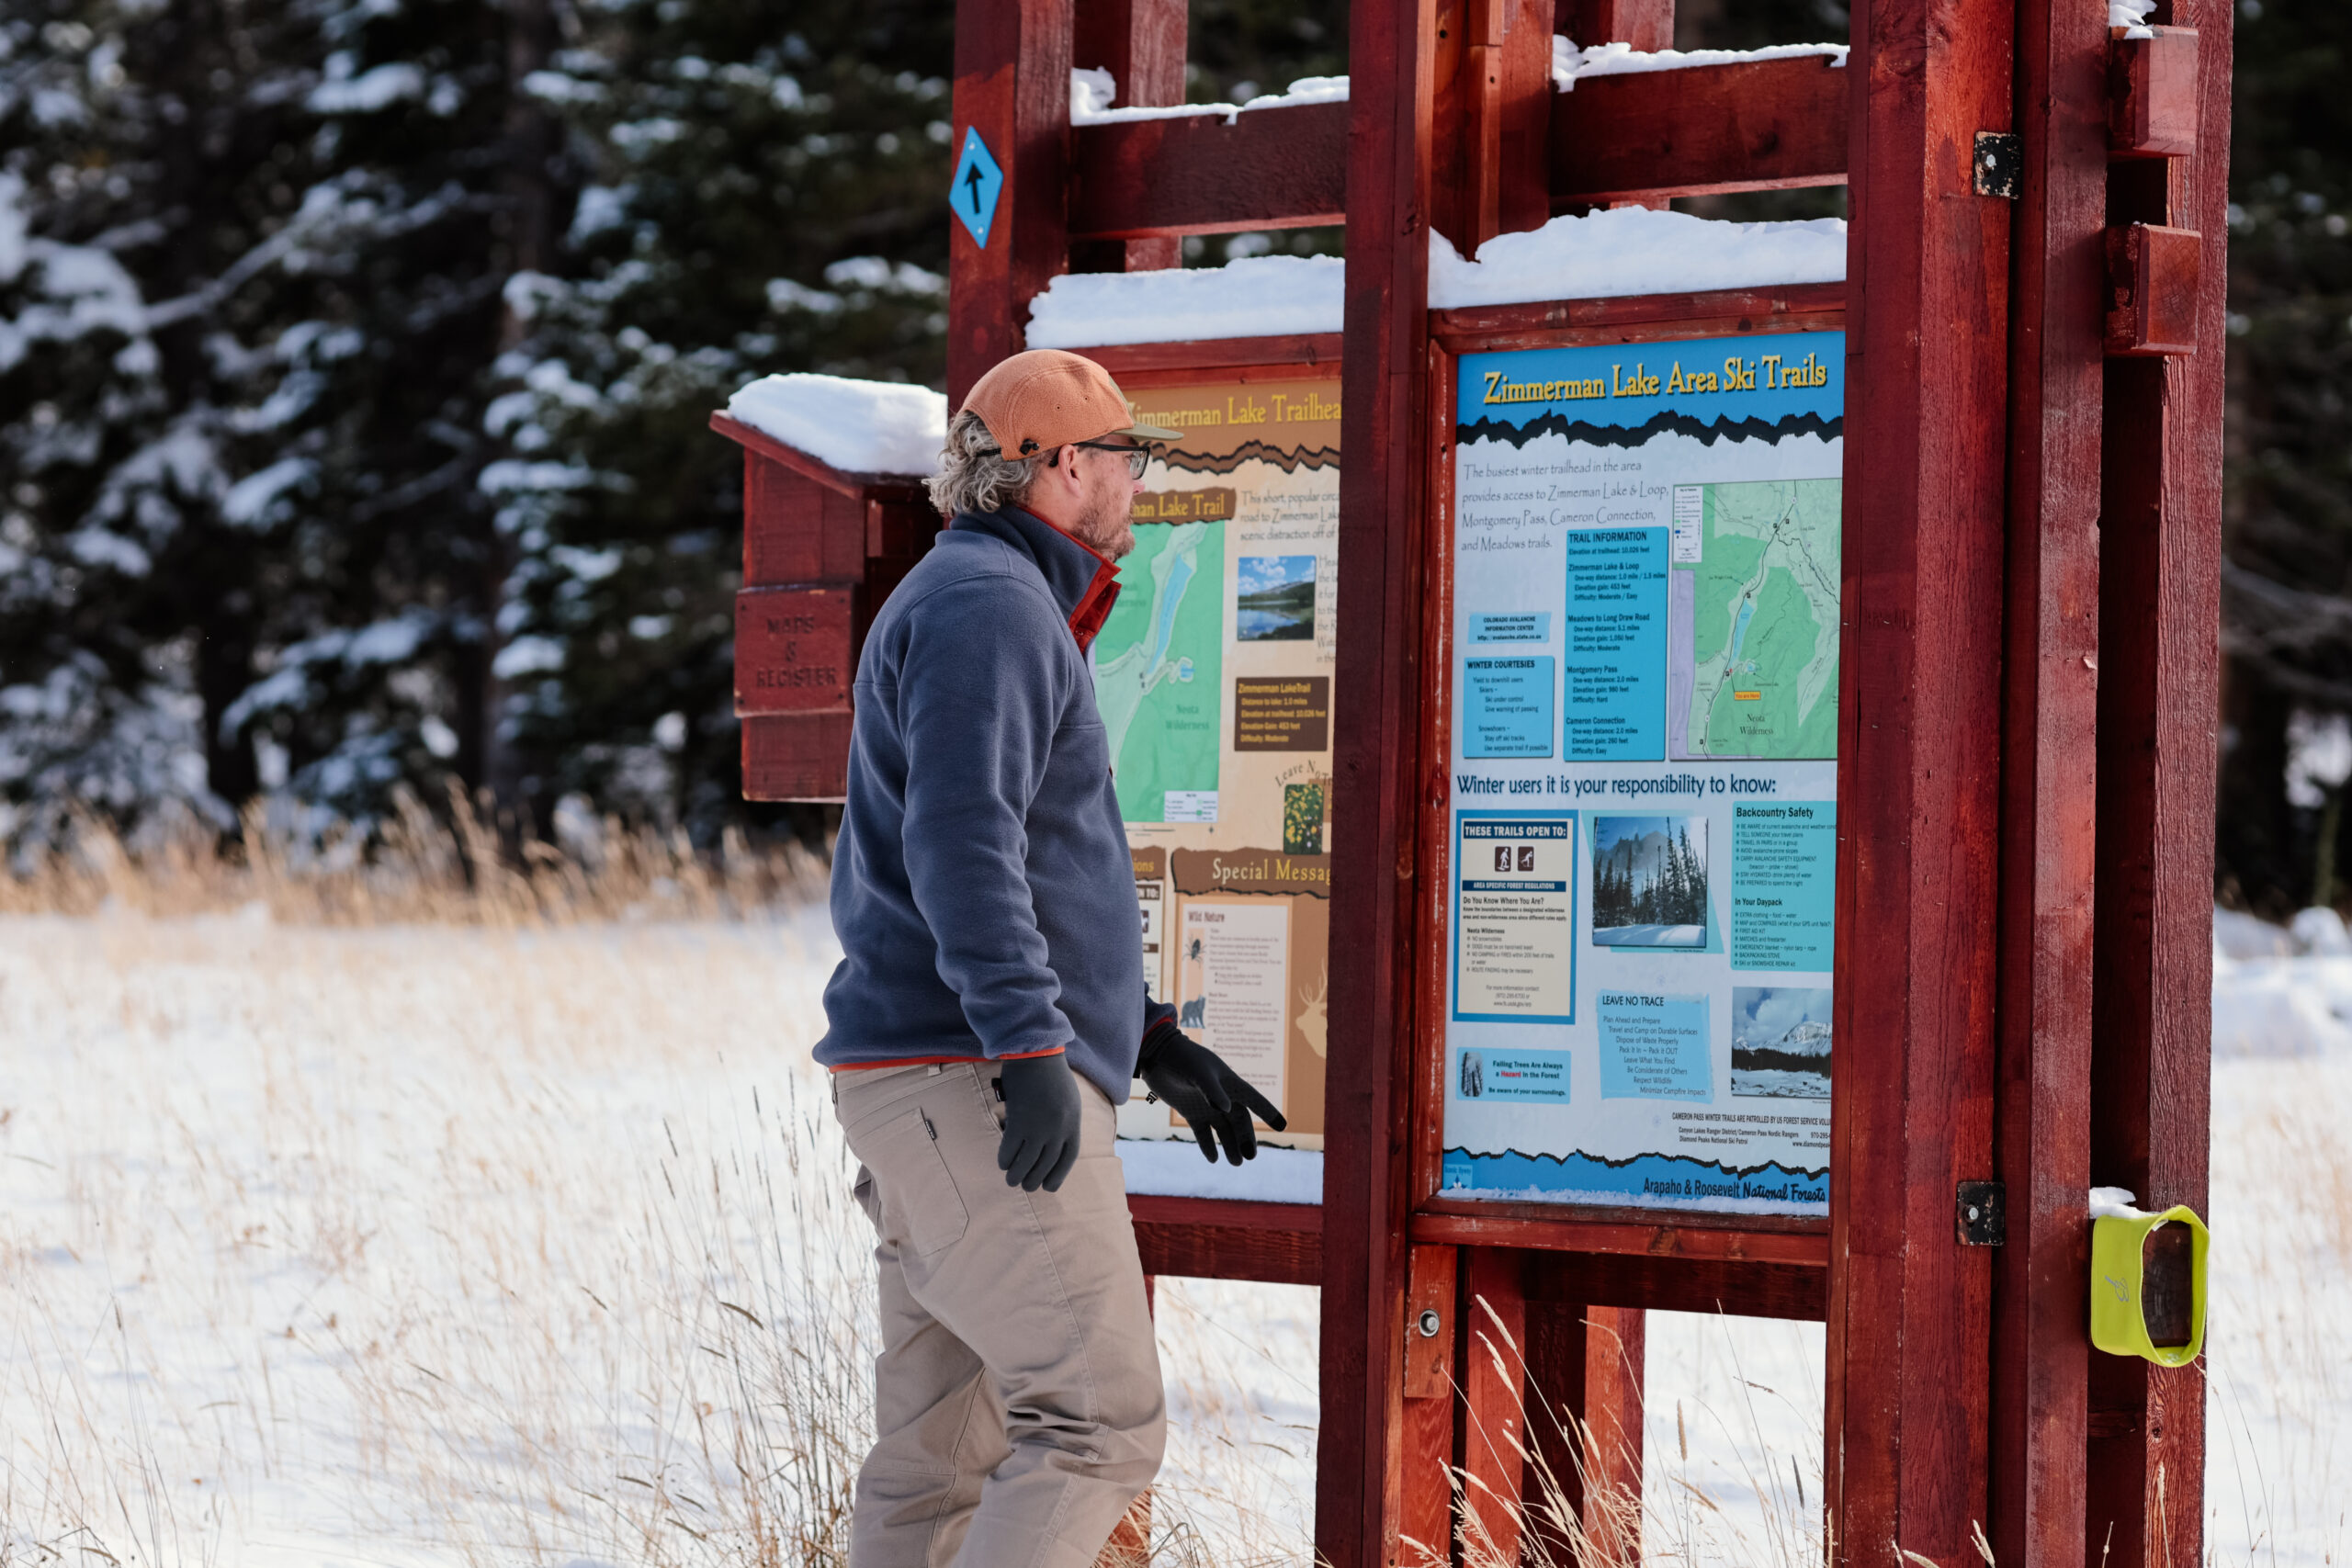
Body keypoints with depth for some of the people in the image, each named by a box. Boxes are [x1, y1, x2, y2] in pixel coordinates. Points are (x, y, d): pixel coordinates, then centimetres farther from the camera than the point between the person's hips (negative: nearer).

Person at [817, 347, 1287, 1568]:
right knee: (1100, 1419, -15)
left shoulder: (1000, 606, 26)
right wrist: (1032, 1044, -28)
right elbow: (962, 840, -22)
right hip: (970, 1078, -11)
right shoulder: (987, 602, -9)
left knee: (943, 1452, 8)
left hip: (934, 1088, 11)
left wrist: (1146, 1036, 28)